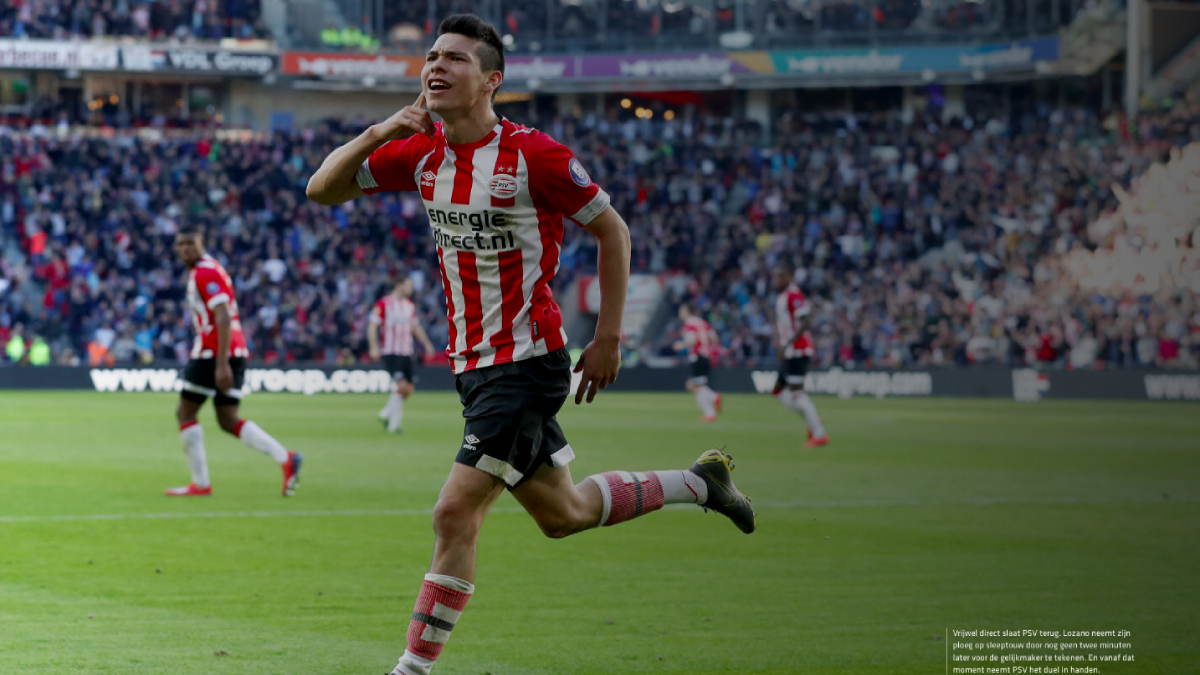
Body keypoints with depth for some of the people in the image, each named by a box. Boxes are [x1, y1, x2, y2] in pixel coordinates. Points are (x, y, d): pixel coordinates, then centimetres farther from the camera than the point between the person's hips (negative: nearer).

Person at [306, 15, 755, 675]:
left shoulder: (533, 155, -15)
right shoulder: (421, 152, 3)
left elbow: (611, 231, -5)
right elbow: (322, 189, 4)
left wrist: (608, 339, -7)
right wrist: (378, 133, -12)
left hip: (526, 363, -8)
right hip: (473, 365, 8)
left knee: (455, 515, -14)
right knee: (563, 513, 19)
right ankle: (699, 481, 39)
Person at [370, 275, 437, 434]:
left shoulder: (410, 306, 15)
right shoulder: (383, 304, -5)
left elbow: (416, 327, 25)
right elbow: (372, 326, -7)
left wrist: (427, 343, 16)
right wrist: (374, 347, -17)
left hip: (407, 353, 7)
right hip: (391, 353, -7)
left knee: (409, 389, 0)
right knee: (402, 385, -18)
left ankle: (386, 414, 21)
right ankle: (393, 424, -8)